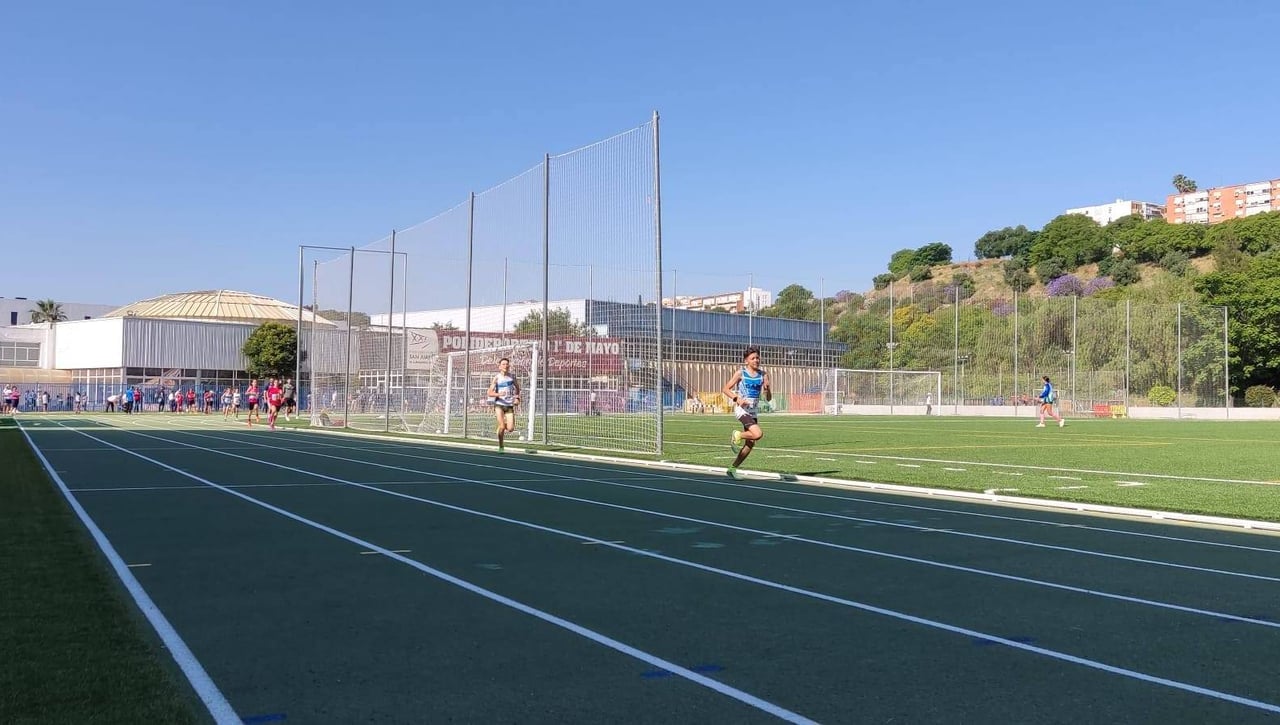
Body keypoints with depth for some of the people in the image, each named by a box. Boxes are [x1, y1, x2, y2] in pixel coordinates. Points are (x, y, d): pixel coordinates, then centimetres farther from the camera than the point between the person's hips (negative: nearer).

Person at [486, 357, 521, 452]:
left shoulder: (511, 377, 6)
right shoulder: (497, 378, -3)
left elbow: (517, 387, 25)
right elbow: (490, 393, -9)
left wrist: (517, 398, 11)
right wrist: (498, 394, -28)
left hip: (509, 405, 3)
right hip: (499, 405, -3)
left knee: (510, 428, -8)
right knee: (502, 427, -14)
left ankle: (503, 428, 29)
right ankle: (500, 447, 6)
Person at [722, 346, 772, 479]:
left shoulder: (763, 375, 4)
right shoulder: (741, 373, -5)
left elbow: (768, 398, 2)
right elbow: (725, 389, -2)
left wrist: (767, 388, -18)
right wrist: (736, 398, -18)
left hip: (752, 412, 6)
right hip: (741, 409, -6)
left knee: (750, 444, 7)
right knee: (758, 434, -26)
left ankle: (733, 468, 21)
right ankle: (737, 435, 2)